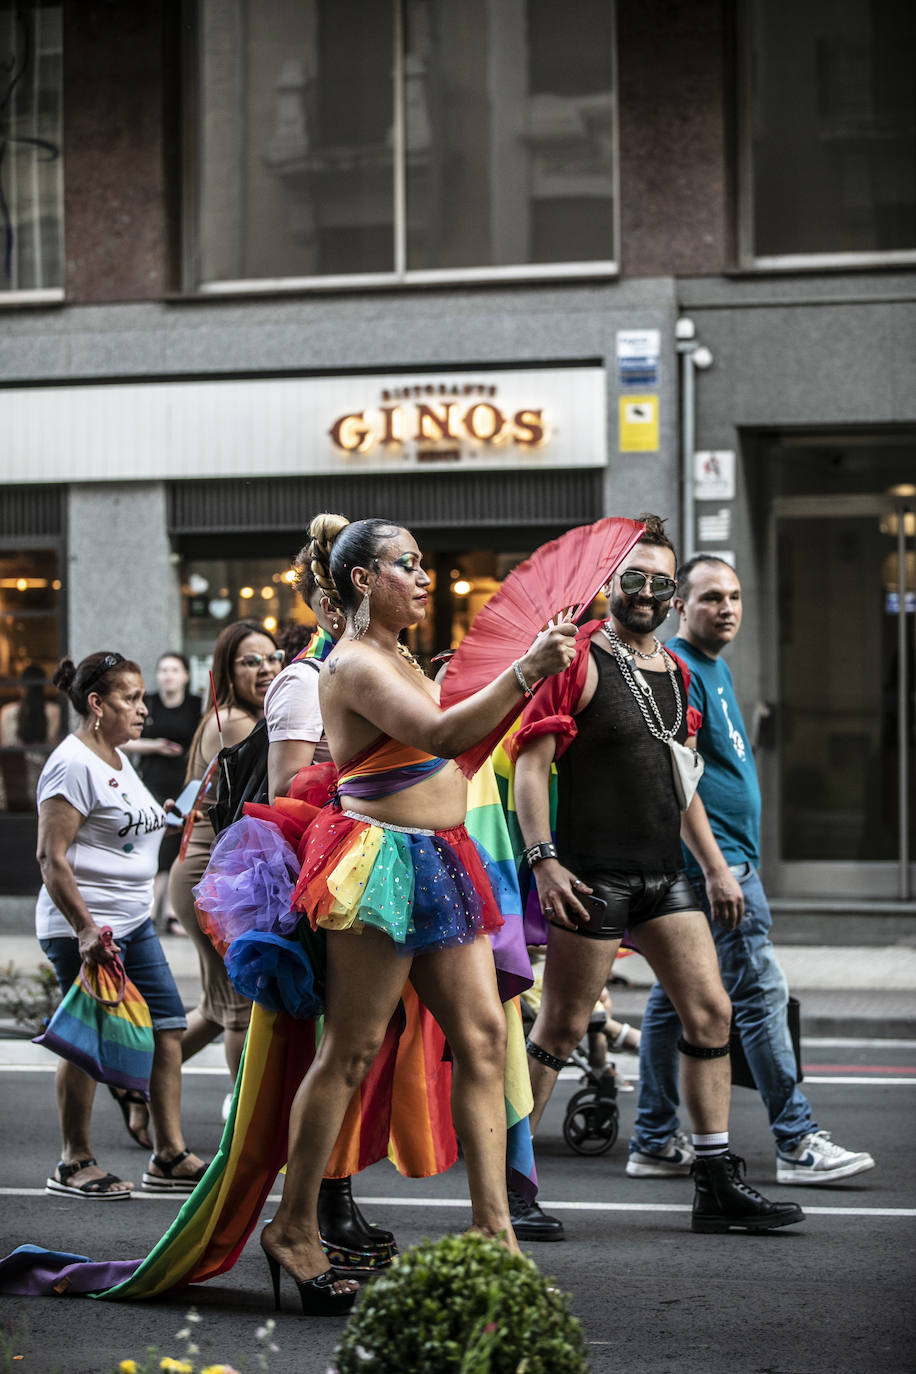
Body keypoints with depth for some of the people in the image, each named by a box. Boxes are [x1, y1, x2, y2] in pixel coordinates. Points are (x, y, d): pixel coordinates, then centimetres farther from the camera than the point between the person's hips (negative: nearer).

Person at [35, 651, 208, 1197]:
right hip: (85, 929, -10)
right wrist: (85, 929, -25)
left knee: (169, 1028, 6)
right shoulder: (74, 763, -15)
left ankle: (170, 1157, 12)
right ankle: (75, 1164, 10)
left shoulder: (119, 759, 15)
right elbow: (52, 855, -20)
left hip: (134, 921, 10)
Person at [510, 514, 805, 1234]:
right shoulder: (579, 660, -6)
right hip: (594, 874, -7)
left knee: (710, 1012, 2)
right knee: (561, 1029, -2)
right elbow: (531, 763, -10)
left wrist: (716, 867, 20)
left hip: (666, 875, 7)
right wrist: (544, 860, -19)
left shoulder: (675, 671, 16)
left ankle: (719, 1184, 8)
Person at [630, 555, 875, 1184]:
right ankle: (797, 1143, -5)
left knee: (673, 997, 10)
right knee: (761, 994, -8)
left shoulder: (713, 665, 19)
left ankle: (654, 1144, 14)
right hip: (717, 861, -10)